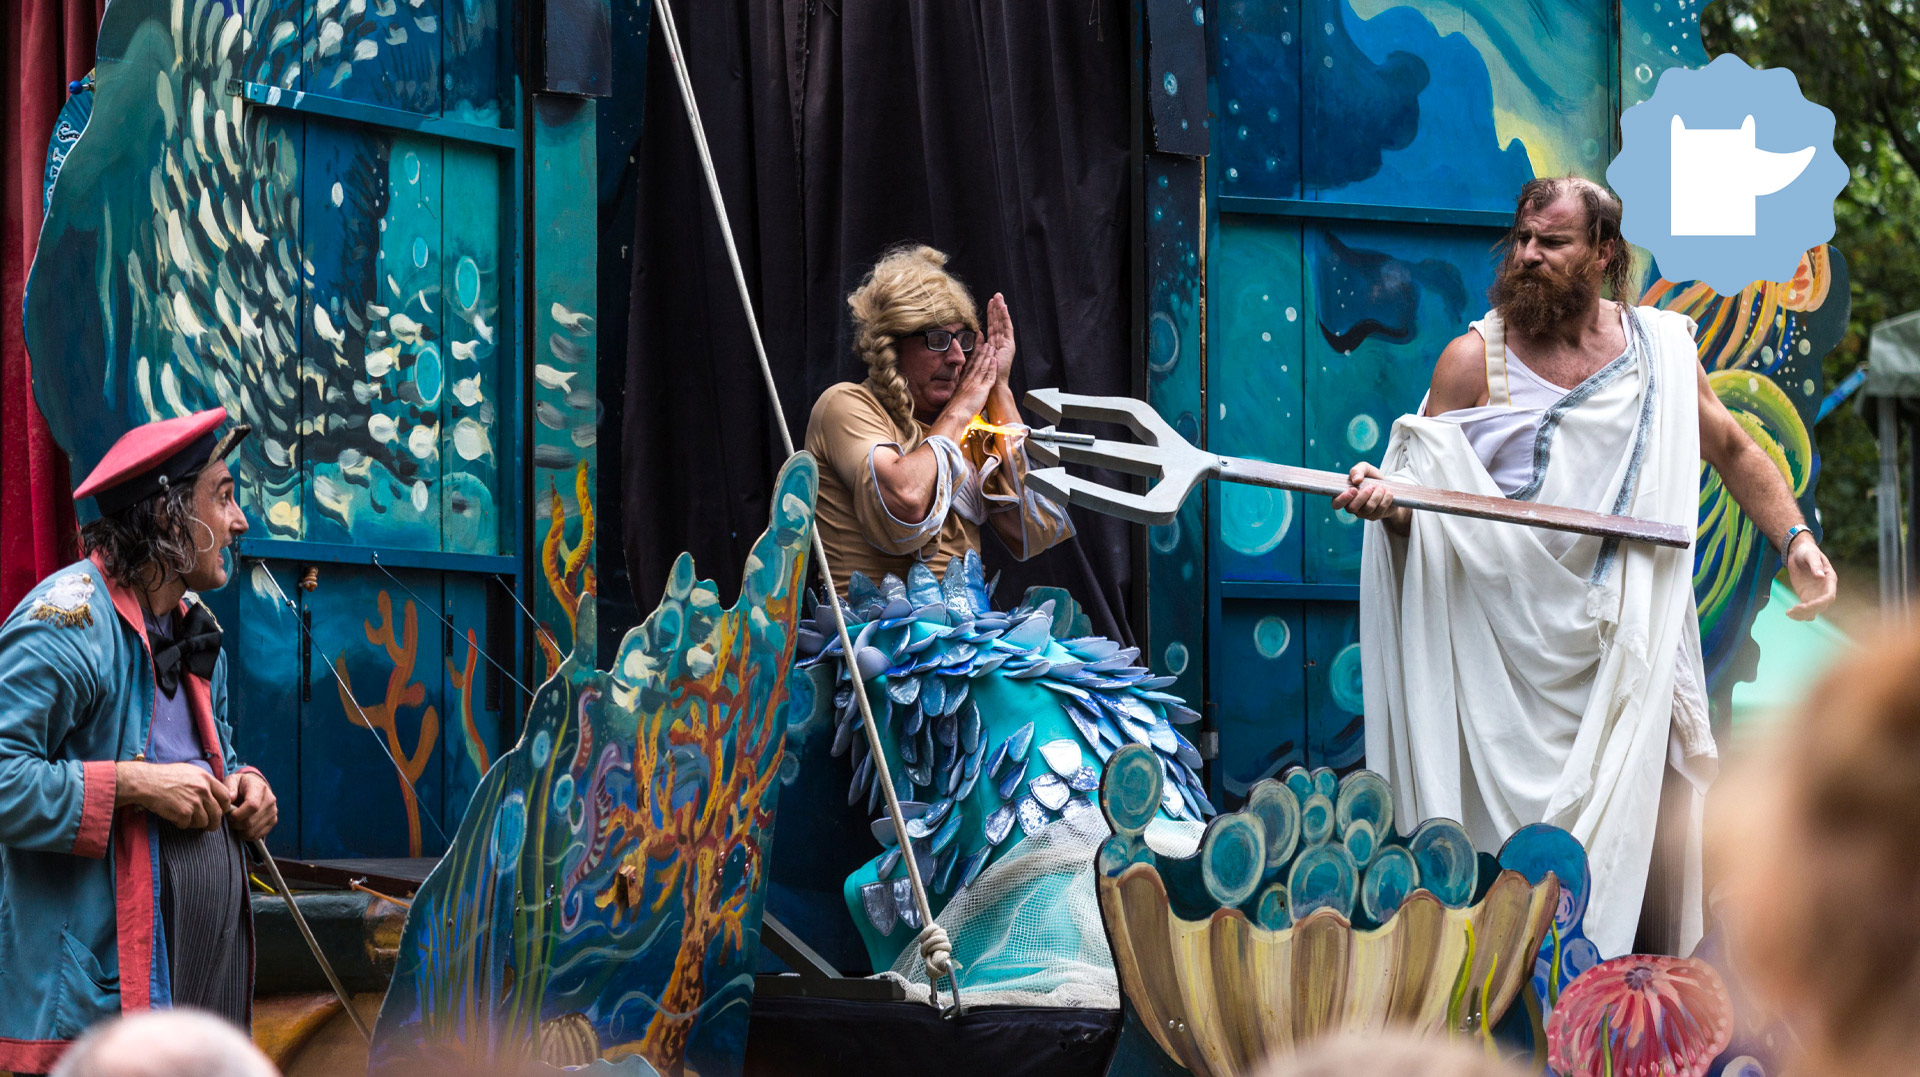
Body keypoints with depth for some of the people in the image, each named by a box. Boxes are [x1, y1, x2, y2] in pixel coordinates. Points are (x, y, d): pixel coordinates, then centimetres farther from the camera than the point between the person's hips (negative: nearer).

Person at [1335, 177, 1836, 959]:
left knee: (1618, 833, -4)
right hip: (1509, 647, -2)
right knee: (1509, 808, -6)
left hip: (1625, 644, 2)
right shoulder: (1473, 359, 1)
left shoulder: (1660, 348, 8)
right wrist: (1386, 501, -22)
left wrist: (1794, 539, 7)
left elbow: (1733, 451, 19)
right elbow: (1427, 493, 1)